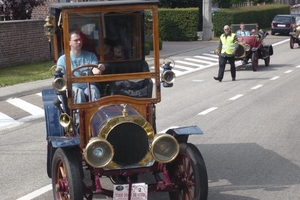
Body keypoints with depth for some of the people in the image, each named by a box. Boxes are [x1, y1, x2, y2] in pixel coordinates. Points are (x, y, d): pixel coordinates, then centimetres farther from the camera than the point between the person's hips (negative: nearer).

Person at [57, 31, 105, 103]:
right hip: (73, 87, -1)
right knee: (78, 92, -34)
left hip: (88, 86, 1)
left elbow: (95, 71, -5)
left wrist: (99, 69, -32)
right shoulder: (63, 59, 7)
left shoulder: (90, 56, 11)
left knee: (94, 90, -33)